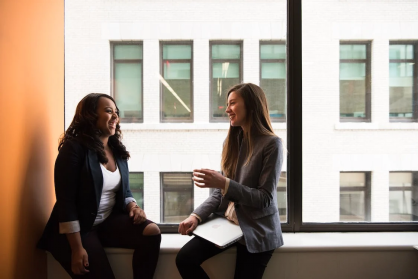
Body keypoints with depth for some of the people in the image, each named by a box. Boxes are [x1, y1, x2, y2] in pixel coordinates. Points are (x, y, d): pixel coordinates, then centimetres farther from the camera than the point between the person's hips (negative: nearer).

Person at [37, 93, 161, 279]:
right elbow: (66, 201, -18)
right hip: (78, 228, -5)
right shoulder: (74, 148, -13)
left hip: (109, 221, 6)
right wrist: (77, 248, -21)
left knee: (152, 232, -18)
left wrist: (133, 206, -8)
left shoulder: (117, 150, 7)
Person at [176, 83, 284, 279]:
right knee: (185, 259, -12)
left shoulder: (271, 144, -13)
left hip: (257, 231, -5)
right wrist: (197, 216, -9)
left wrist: (225, 183, -25)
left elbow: (265, 198, -15)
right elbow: (220, 192, 7)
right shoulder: (232, 141, 6)